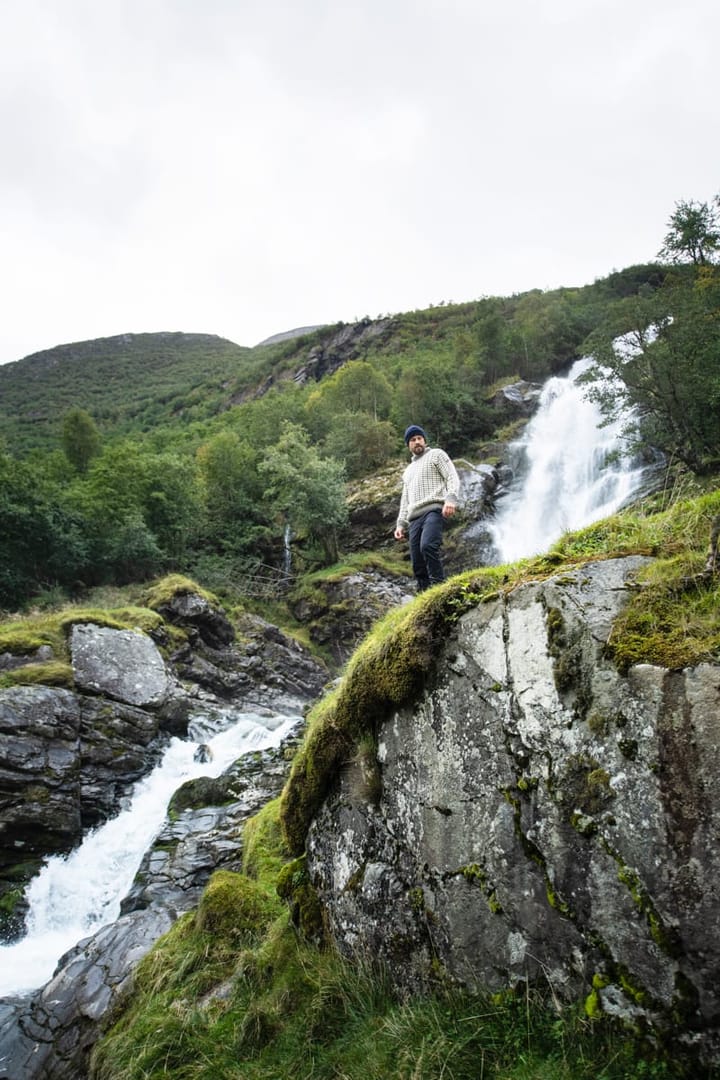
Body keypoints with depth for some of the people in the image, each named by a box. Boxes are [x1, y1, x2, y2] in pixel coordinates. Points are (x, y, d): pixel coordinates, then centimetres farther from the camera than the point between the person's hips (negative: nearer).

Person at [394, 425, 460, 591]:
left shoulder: (436, 454, 13)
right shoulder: (408, 470, 32)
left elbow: (452, 477, 0)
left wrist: (451, 499, -19)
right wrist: (401, 523, 16)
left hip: (434, 510, -7)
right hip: (414, 517, 7)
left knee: (428, 546, -31)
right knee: (418, 564, -3)